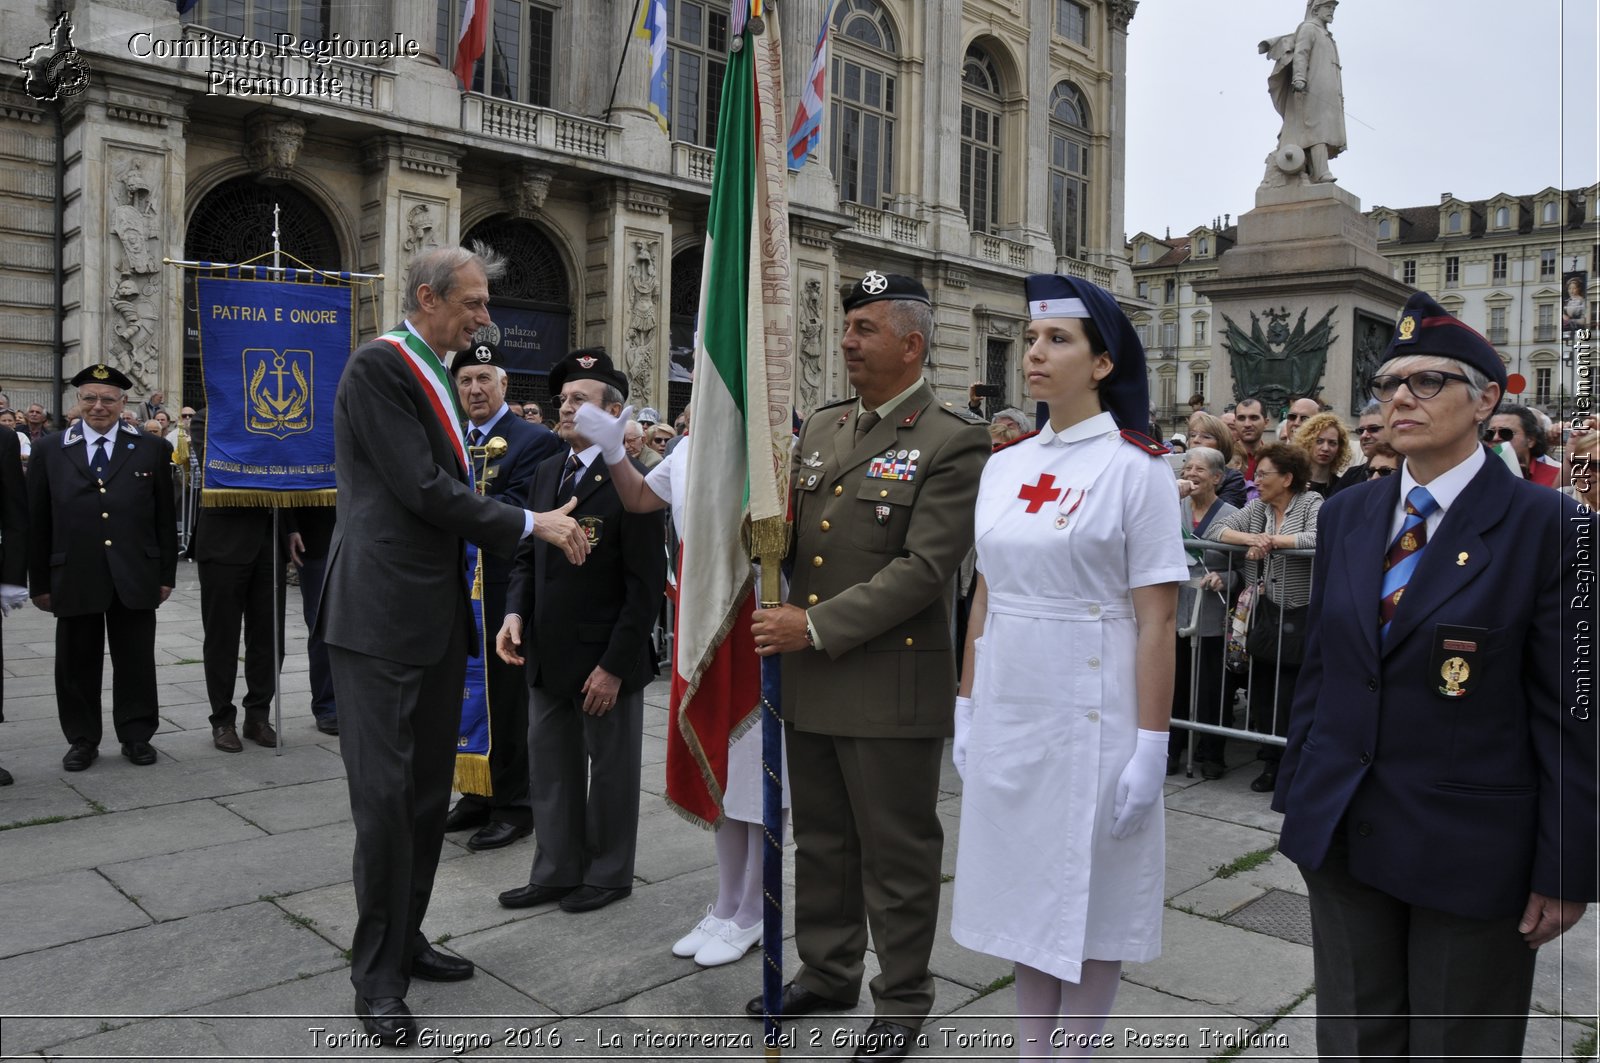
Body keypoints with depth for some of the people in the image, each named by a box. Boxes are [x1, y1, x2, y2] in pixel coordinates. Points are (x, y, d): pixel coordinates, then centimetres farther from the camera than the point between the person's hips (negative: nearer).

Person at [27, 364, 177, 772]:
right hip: (73, 579, 1)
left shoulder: (151, 450, 5)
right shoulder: (48, 451, 6)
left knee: (136, 660, 7)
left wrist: (166, 574, 2)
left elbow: (166, 518, 6)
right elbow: (37, 522, 5)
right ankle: (81, 740, 22)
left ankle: (137, 735, 20)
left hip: (135, 578, 0)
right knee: (77, 662, 9)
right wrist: (40, 582, 2)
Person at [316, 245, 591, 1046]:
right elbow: (423, 489, -17)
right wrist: (530, 524, -10)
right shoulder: (378, 366, -11)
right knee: (385, 795, -3)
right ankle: (377, 978, 11)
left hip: (437, 614, 9)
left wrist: (535, 533, 12)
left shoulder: (436, 375, 17)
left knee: (428, 791, 14)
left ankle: (404, 940, 29)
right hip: (381, 615, -9)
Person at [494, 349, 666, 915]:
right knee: (551, 767, 16)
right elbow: (528, 554, 14)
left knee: (610, 770, 11)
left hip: (605, 658, -7)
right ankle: (556, 871, 31)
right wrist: (516, 612, -4)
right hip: (548, 653, 7)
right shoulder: (547, 470, 8)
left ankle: (607, 875, 28)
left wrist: (614, 665, -17)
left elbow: (646, 584, -16)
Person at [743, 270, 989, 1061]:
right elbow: (784, 531, 15)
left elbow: (924, 568, -19)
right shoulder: (821, 426, 11)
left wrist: (817, 627, -20)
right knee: (821, 840, 20)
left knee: (897, 853, 9)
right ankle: (826, 972, 40)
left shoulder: (952, 442, -11)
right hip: (810, 679, 7)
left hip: (891, 683, -6)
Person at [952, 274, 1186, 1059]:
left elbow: (1157, 620, -11)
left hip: (1090, 713, -5)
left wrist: (1150, 745, -13)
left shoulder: (1137, 469, -9)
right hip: (1008, 709, 5)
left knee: (1090, 895, 8)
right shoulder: (1003, 467, 6)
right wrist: (967, 708, 10)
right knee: (1023, 885, 15)